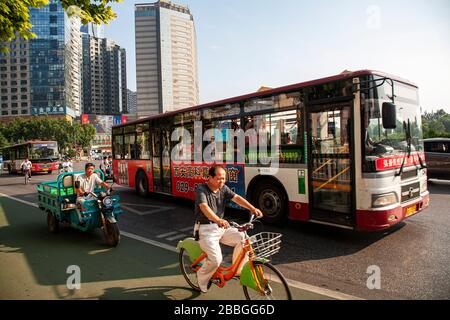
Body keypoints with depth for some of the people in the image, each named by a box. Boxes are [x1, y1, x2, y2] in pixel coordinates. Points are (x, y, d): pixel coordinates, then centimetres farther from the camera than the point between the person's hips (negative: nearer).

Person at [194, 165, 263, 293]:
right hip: (206, 229, -6)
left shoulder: (223, 188, 5)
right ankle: (202, 280, 11)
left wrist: (252, 208, -22)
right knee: (216, 259, -20)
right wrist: (219, 220, -47)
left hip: (221, 227, 6)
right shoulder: (201, 190, -15)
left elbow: (236, 198, -7)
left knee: (242, 238, -13)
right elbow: (204, 207, -31)